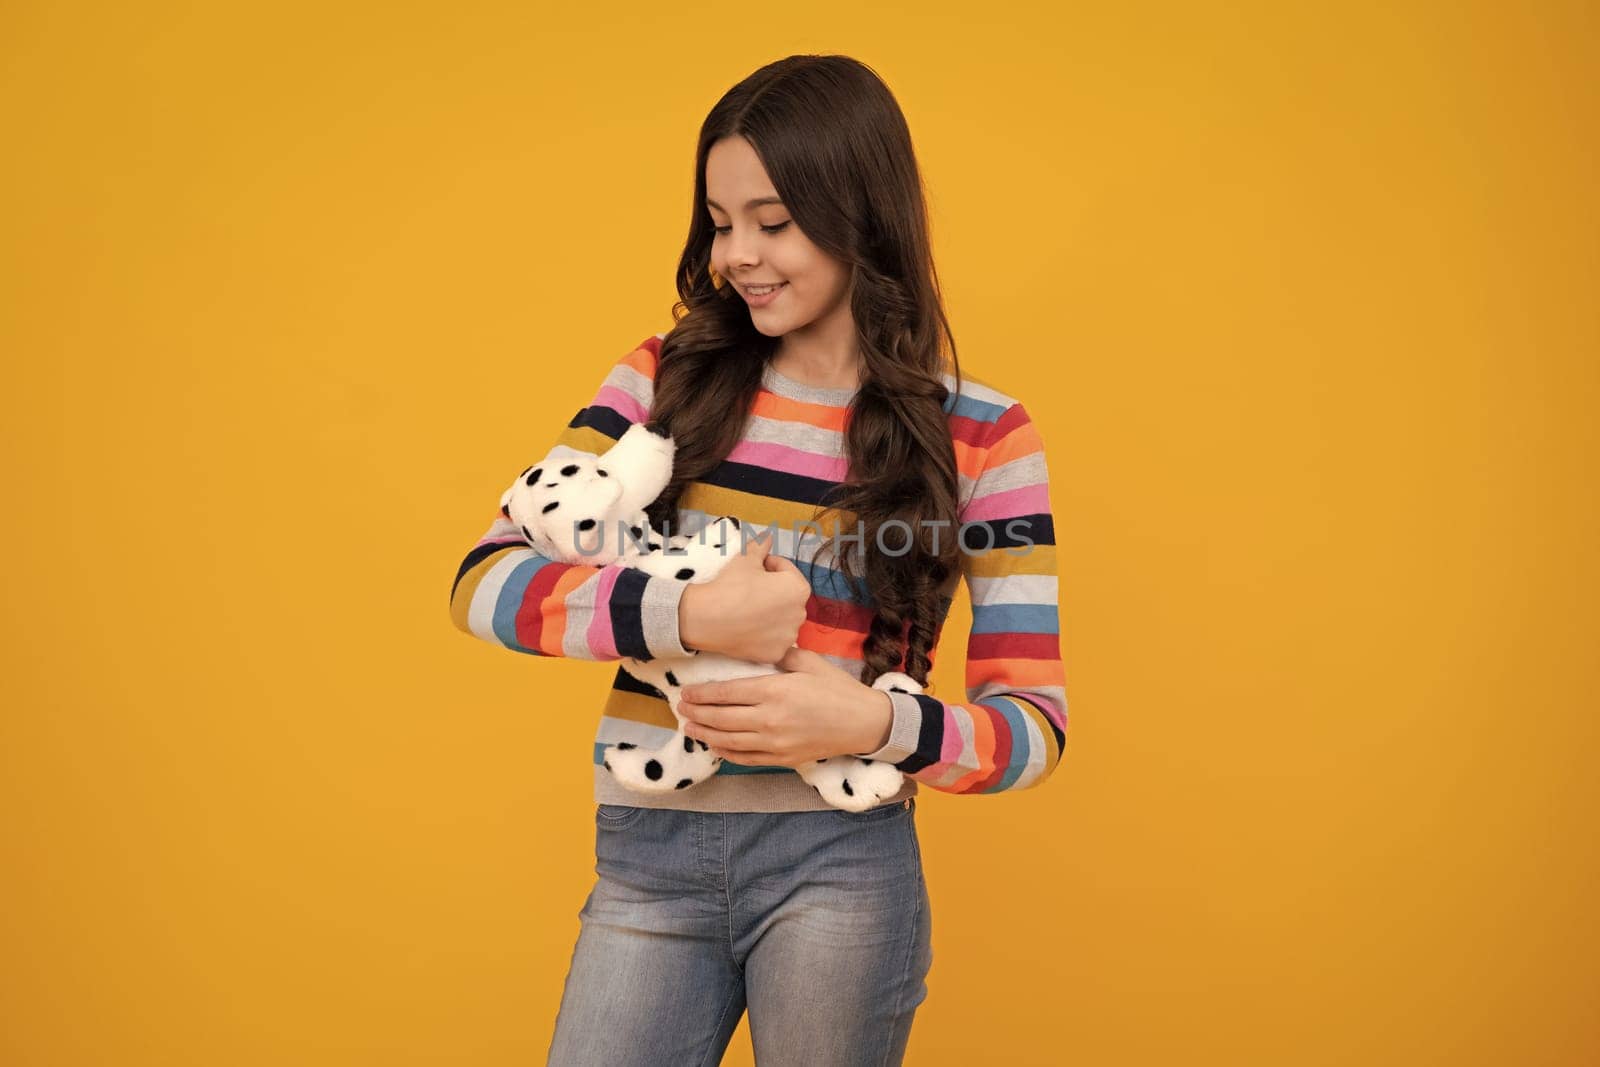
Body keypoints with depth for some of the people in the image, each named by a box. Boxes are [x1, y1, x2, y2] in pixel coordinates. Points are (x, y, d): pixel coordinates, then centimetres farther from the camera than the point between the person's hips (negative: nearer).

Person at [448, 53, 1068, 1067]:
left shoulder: (981, 437, -3)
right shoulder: (670, 378, 2)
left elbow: (1034, 723, -2)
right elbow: (485, 582, -4)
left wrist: (878, 723, -22)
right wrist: (688, 614, -19)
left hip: (840, 861, -1)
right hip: (648, 856, 2)